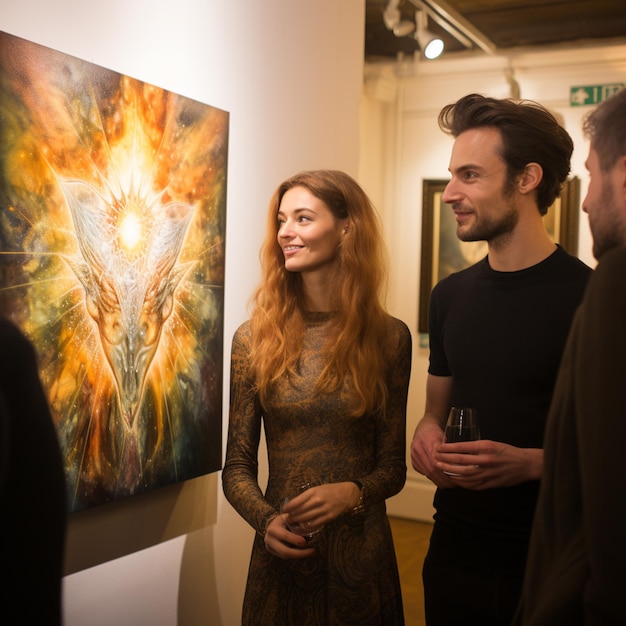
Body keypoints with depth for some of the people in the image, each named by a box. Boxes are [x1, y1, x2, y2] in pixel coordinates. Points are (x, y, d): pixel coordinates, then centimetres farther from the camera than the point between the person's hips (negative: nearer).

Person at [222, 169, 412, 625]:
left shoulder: (388, 337, -5)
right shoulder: (254, 338, -4)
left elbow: (393, 466, 1)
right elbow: (238, 467, 0)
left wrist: (352, 494, -18)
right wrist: (267, 521, -16)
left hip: (362, 552, 0)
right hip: (281, 554, 1)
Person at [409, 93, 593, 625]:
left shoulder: (591, 298, -15)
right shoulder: (450, 295, 6)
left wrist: (529, 462, -24)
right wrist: (428, 434, -5)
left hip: (549, 563, -5)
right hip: (454, 550, 5)